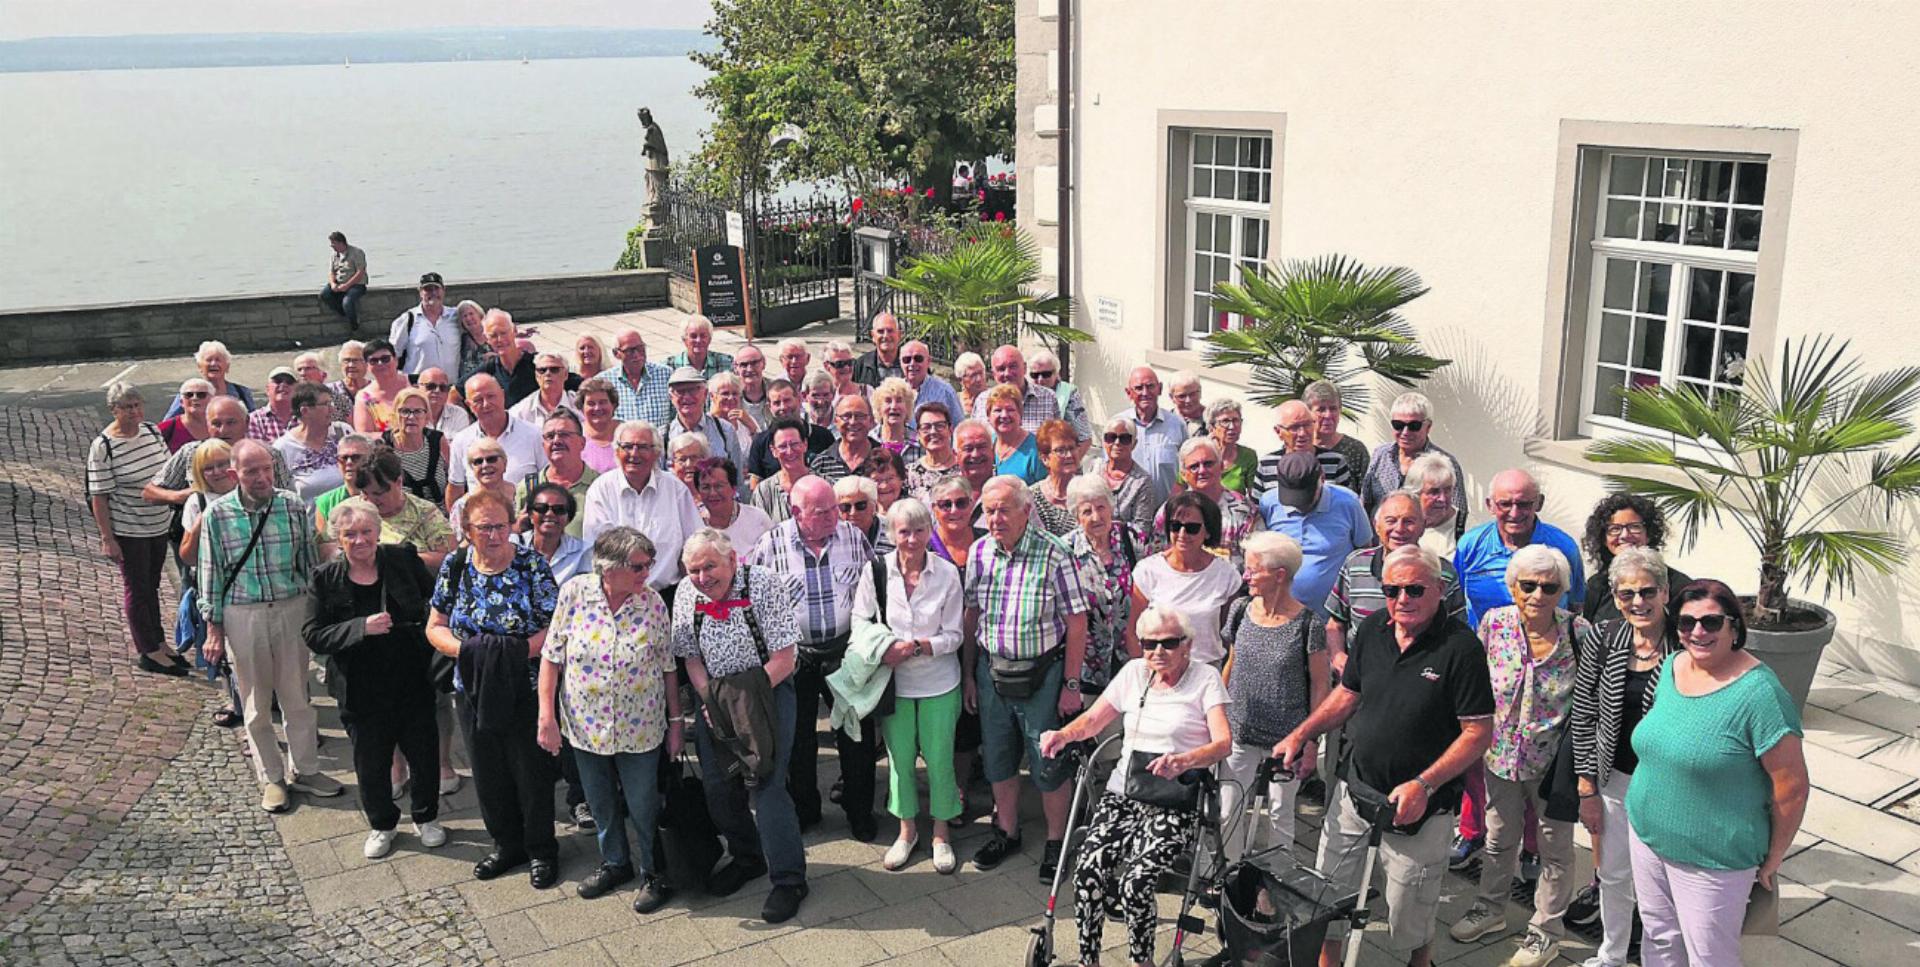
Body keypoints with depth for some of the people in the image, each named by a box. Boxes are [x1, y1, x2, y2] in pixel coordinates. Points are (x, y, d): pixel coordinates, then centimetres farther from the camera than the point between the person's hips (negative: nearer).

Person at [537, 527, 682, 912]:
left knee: (644, 807, 7)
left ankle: (655, 872, 28)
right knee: (601, 804, 19)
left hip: (639, 728, -2)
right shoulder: (575, 592, -12)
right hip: (585, 724, 2)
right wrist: (547, 716, -7)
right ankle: (615, 863, 41)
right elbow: (551, 657, -5)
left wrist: (676, 721, 0)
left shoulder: (652, 602, -12)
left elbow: (667, 667, -3)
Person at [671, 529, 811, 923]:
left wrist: (746, 698, -21)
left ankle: (788, 879, -3)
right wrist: (709, 703, -10)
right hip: (714, 695, 5)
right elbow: (692, 659, 4)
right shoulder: (686, 595, -4)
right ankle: (748, 858, 28)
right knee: (717, 784, 5)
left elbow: (784, 658, -16)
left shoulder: (765, 585, -17)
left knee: (766, 783, -13)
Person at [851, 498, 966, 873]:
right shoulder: (875, 570, -8)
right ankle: (907, 829, 32)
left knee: (940, 759, 7)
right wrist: (887, 649, -18)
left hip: (938, 683, -1)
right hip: (893, 684, 1)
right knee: (899, 758, 12)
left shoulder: (947, 573, -10)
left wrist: (914, 647, -21)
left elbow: (953, 636, -6)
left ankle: (941, 832, 27)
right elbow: (861, 621, -1)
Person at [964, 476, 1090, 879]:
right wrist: (968, 674, 9)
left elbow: (1076, 622, -13)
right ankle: (1006, 833, 36)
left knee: (1049, 765, 5)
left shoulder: (1053, 554, -16)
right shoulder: (979, 552, -1)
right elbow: (971, 615, 8)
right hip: (991, 673, 5)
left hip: (1041, 675, -4)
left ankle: (1056, 843, 24)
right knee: (998, 760, 16)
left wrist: (1071, 685, -12)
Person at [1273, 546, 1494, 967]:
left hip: (1418, 806, -5)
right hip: (1356, 789, 5)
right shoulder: (1372, 628, 1)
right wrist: (1301, 734, 6)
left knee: (1408, 921, 9)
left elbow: (1479, 732, -15)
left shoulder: (1460, 647, -16)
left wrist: (1424, 785, -22)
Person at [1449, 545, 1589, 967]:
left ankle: (1547, 931, 33)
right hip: (1501, 754, 3)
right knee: (1498, 838, 22)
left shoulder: (1580, 633, -17)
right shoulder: (1494, 623, -10)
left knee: (1555, 848, 14)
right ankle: (1490, 909, 44)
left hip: (1555, 759, -3)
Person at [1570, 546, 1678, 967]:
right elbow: (1582, 717, -1)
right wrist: (1587, 789, -1)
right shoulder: (1602, 640, -7)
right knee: (1612, 874, 19)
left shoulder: (1684, 647, -15)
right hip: (1614, 781, 3)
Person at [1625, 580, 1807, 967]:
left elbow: (1792, 787, -18)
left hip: (1713, 861, -6)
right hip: (1646, 836, 6)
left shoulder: (1758, 692, -22)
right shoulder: (1672, 667, 0)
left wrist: (1772, 861, -9)